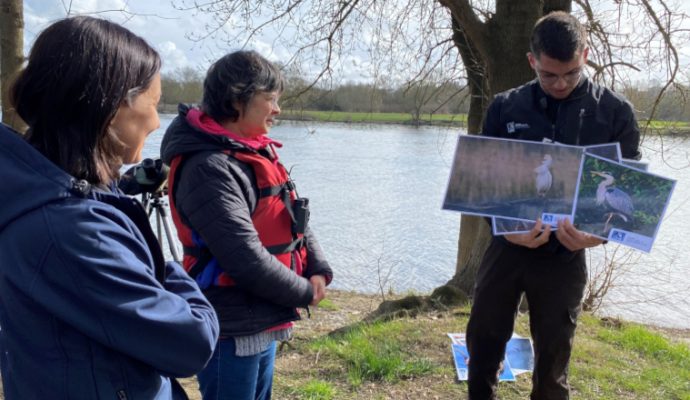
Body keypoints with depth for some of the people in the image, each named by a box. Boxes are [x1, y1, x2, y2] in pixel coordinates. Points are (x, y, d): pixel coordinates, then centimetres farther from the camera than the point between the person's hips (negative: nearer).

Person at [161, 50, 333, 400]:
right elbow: (245, 259, -26)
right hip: (232, 330, -9)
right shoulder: (209, 168, -23)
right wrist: (304, 293, -12)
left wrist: (318, 270, -4)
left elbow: (293, 219, 11)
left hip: (262, 322, 9)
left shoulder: (256, 153, 6)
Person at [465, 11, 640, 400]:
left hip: (565, 255, -1)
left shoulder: (616, 112, -2)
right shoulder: (505, 108, 0)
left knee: (553, 357, 12)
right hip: (507, 246, 1)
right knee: (482, 344, 11)